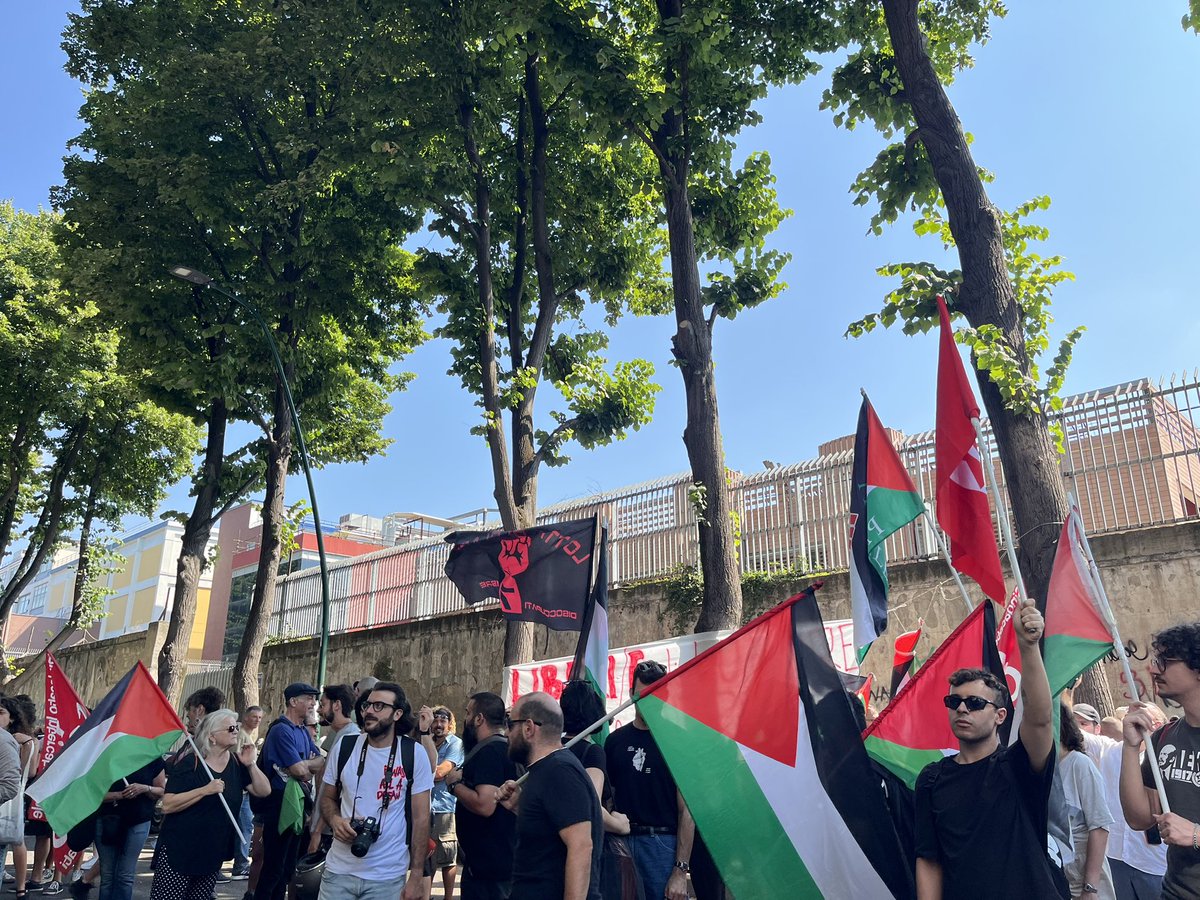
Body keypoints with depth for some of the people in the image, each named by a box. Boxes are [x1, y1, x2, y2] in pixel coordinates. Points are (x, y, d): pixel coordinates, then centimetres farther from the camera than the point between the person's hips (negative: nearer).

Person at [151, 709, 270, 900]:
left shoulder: (237, 764, 5)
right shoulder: (189, 763, -12)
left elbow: (264, 791, 2)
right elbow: (167, 805, -19)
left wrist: (251, 764, -10)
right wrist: (205, 790, -28)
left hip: (213, 853, 6)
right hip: (179, 851, -5)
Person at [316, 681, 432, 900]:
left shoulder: (414, 754, -8)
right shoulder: (343, 747, -1)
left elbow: (421, 818, -5)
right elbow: (328, 798, 12)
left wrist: (416, 876, -7)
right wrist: (335, 820, -10)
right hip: (339, 871, 2)